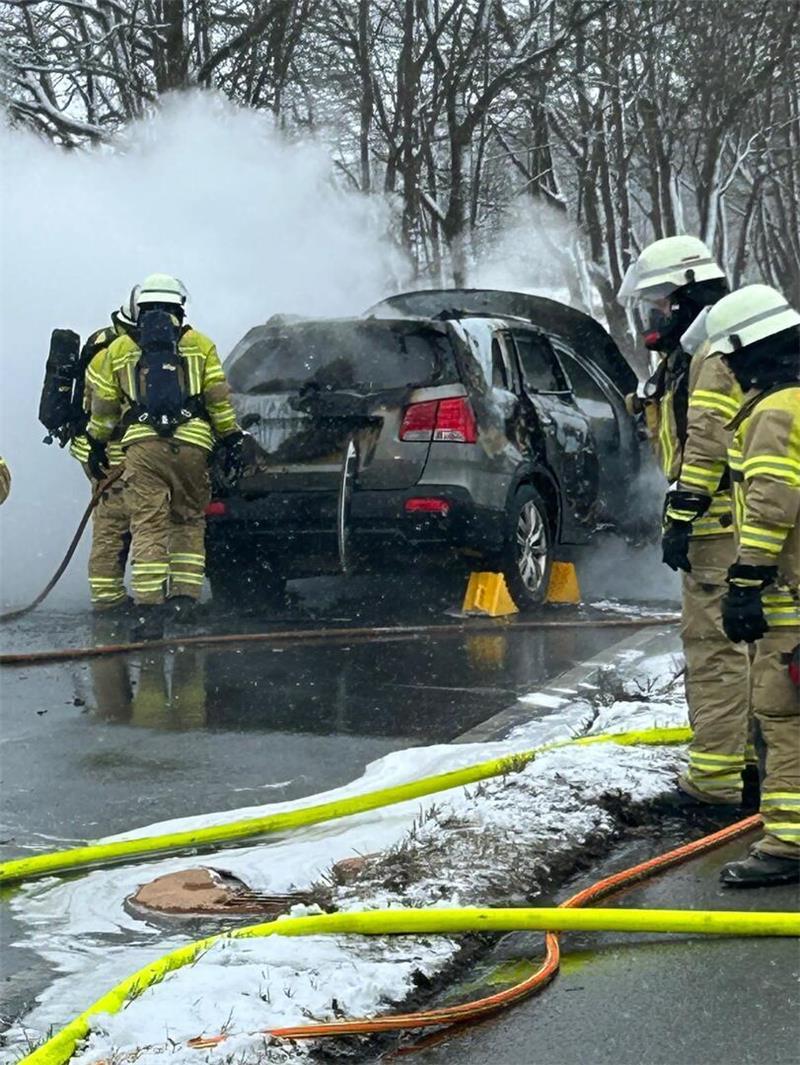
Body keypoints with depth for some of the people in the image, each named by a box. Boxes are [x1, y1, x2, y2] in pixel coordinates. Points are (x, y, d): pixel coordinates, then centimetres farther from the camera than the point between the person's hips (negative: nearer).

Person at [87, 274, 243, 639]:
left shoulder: (118, 349, 15)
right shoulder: (199, 345, 13)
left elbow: (103, 405, 18)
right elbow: (218, 397, 6)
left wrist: (97, 441, 33)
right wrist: (231, 438, 14)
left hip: (142, 444, 0)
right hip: (191, 444, 0)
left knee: (148, 525, -3)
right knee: (189, 520, 14)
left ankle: (148, 609, -10)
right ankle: (185, 595, 6)